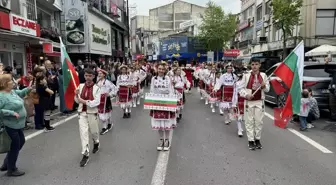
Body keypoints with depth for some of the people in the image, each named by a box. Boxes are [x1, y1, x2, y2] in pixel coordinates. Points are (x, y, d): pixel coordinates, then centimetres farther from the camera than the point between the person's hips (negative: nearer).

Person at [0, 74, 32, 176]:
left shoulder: (12, 91, 4)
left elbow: (20, 94, 24)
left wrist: (28, 89, 6)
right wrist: (12, 113, -30)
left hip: (16, 124, 10)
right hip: (10, 125, -10)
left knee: (21, 142, 22)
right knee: (15, 146, 3)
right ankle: (11, 170, 23)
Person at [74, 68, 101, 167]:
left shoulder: (96, 88, -10)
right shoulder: (80, 86, 0)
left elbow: (96, 102, -17)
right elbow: (77, 101, 6)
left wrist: (84, 101, -21)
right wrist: (76, 95, -15)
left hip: (92, 113, -2)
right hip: (82, 112, 2)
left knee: (94, 131, 15)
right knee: (83, 132, -3)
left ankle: (96, 143, 48)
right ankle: (85, 155, 3)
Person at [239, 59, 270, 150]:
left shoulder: (263, 75, 4)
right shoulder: (246, 75, -3)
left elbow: (267, 89, 7)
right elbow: (241, 88, -2)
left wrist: (264, 86, -14)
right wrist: (246, 95, -18)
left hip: (260, 102, 2)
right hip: (249, 102, -2)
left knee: (259, 121, 8)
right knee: (249, 121, 3)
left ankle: (257, 139, 23)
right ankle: (251, 140, 13)